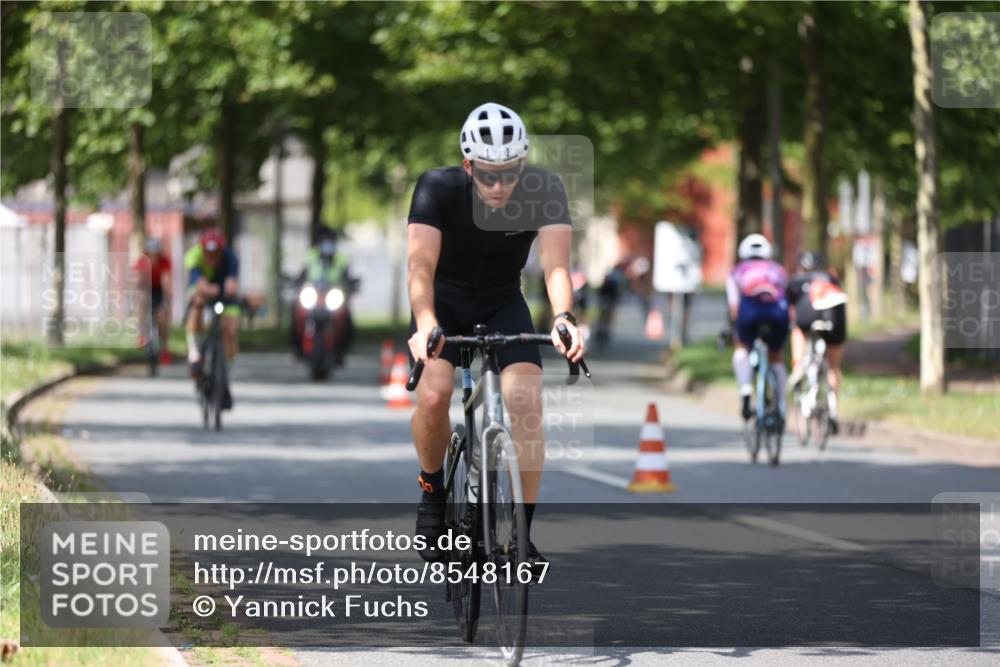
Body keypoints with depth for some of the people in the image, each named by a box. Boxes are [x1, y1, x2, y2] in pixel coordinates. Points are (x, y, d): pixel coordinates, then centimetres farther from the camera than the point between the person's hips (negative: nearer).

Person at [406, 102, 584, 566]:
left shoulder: (544, 192, -22)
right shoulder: (438, 188, -26)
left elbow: (555, 263, -33)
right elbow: (421, 265, -36)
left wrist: (562, 317, -53)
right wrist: (426, 326, -54)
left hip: (503, 305, 1)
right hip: (445, 302, -1)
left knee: (526, 402, -21)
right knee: (433, 396, -26)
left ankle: (522, 532, -12)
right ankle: (433, 491, 3)